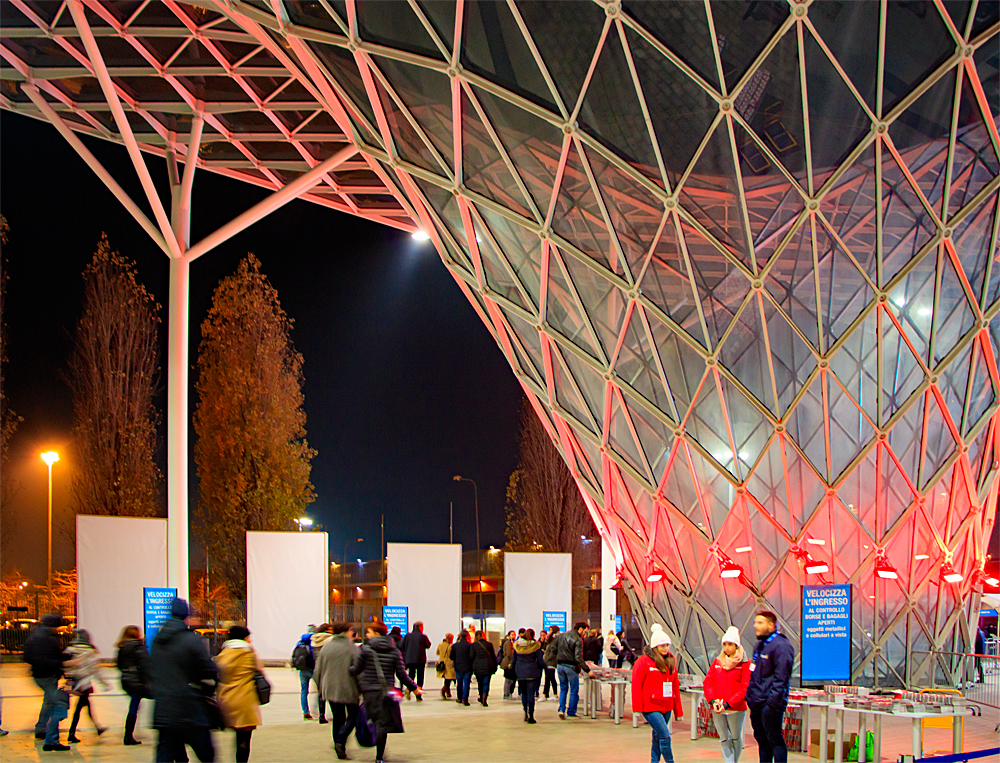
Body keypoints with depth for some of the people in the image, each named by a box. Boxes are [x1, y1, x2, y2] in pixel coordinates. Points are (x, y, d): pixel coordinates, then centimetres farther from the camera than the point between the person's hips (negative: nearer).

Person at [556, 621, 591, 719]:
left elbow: (555, 650, 13)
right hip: (571, 667, -6)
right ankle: (571, 713, 9)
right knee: (574, 690, 7)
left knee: (563, 689, 17)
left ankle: (561, 709, 4)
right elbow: (578, 658, -20)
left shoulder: (561, 636, 8)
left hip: (560, 666, 6)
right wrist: (587, 670, -17)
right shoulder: (578, 640, -14)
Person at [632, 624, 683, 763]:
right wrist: (637, 708, -13)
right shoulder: (643, 661, -6)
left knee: (658, 737, 13)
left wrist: (678, 710, 17)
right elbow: (636, 685, -7)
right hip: (650, 707, -6)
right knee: (665, 736, -13)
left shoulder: (671, 662, 12)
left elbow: (675, 687, 17)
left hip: (666, 707, 6)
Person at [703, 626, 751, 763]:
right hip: (717, 709, 3)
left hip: (736, 708, -3)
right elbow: (707, 682, 8)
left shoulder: (745, 663, -3)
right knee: (724, 739, 3)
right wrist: (713, 700, -9)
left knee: (736, 738, 6)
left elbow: (745, 688, -9)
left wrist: (728, 704, -16)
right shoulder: (717, 662, 11)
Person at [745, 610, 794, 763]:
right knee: (761, 739, 15)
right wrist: (749, 695, 18)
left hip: (770, 704, -10)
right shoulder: (760, 645, 17)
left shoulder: (781, 646, -13)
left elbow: (781, 677, -18)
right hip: (756, 703, 10)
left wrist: (772, 700, -22)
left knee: (774, 740, -7)